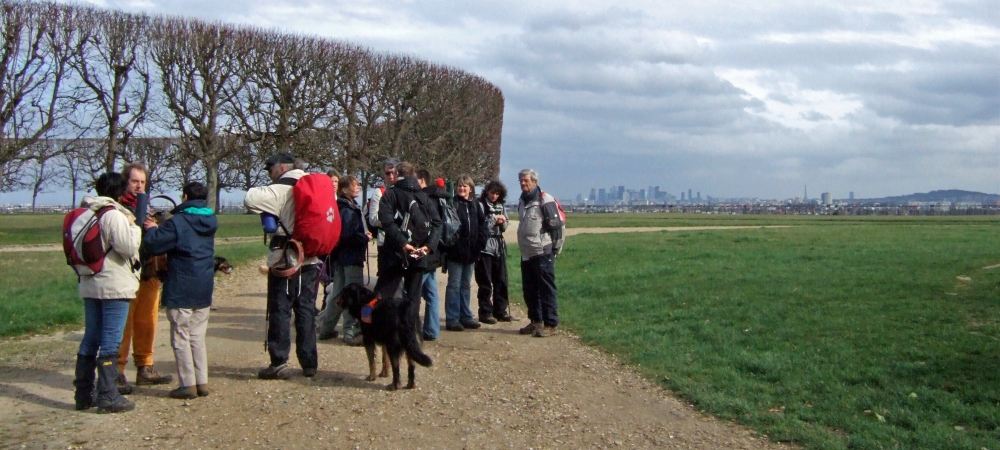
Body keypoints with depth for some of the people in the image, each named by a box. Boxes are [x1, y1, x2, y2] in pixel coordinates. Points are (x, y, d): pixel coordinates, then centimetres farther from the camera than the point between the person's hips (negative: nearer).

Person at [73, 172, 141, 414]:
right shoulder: (114, 215, -14)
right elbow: (128, 246, -20)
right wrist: (133, 226, -5)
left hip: (89, 285, 8)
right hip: (114, 286, -8)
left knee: (90, 339, 14)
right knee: (111, 342, -4)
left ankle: (84, 393, 21)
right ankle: (108, 397, -1)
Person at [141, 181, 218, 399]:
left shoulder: (177, 222, -12)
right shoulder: (209, 222, 9)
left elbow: (154, 245, -12)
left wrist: (152, 230, 7)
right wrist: (158, 228, 19)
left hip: (181, 290, -6)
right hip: (204, 291, 6)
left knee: (181, 338, 1)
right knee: (197, 337, 13)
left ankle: (188, 385, 1)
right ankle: (202, 382, 12)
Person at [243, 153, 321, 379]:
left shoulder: (281, 190, -12)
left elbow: (250, 199, -24)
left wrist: (259, 190, -4)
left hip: (285, 259, -7)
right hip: (310, 259, 7)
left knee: (280, 310, -1)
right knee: (306, 310, 10)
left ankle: (279, 363, -2)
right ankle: (309, 362, 12)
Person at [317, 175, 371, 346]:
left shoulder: (343, 208, 13)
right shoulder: (348, 210, -17)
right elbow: (349, 235, -25)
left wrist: (363, 234, 5)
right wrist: (366, 237, -11)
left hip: (341, 257, 10)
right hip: (352, 257, -10)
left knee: (337, 293, 16)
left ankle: (326, 329, 23)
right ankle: (351, 332, -1)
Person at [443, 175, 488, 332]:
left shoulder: (475, 205, 10)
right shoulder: (452, 204, -6)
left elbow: (483, 226, 9)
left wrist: (479, 244, -2)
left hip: (471, 253, 5)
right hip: (455, 252, -5)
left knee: (466, 285, 13)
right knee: (454, 285, -1)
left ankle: (466, 317, 21)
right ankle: (452, 319, 3)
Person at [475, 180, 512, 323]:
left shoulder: (500, 206, 12)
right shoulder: (480, 205, -6)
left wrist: (503, 222, -4)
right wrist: (494, 219, -9)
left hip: (499, 246, 6)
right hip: (485, 246, -6)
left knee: (501, 280, 9)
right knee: (485, 282, 0)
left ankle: (500, 310, 19)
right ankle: (485, 312, 8)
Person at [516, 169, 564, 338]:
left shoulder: (545, 201, -11)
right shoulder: (522, 201, 14)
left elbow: (557, 226, -11)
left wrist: (555, 249, -8)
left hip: (543, 254, -8)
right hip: (526, 254, 8)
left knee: (546, 290, -4)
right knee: (529, 290, 12)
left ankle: (550, 324, 1)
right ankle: (536, 321, 23)